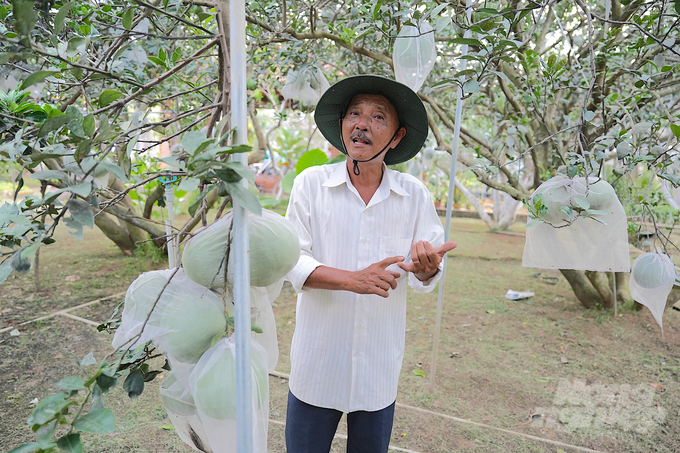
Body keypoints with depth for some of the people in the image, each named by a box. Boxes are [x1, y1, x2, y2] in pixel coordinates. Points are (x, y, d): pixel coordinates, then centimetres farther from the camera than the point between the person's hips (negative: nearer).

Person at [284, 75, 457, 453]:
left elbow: (425, 279, -1)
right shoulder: (311, 183, -7)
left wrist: (426, 267, -25)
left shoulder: (415, 195, -3)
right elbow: (291, 262, -9)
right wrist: (352, 279, -24)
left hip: (380, 366, 2)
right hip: (318, 362, -1)